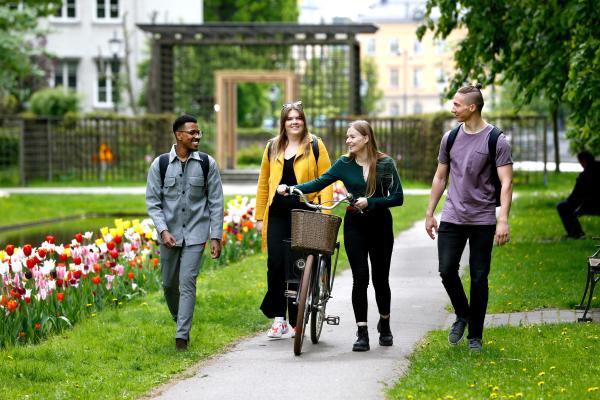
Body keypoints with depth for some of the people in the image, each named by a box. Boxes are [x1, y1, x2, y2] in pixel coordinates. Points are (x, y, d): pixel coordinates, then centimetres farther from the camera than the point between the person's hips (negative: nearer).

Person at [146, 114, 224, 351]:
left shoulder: (207, 164, 0)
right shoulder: (160, 164, -1)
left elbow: (216, 202, 2)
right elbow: (152, 202, 0)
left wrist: (216, 237, -3)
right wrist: (163, 231, -13)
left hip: (195, 234, -1)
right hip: (169, 234, 2)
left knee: (187, 283, -9)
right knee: (169, 284, 11)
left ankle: (182, 336, -5)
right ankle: (179, 320, 36)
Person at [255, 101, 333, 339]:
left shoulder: (315, 146, 3)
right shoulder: (272, 148, 13)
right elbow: (263, 184, 16)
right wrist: (259, 216, 12)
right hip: (277, 215, 3)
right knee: (275, 265, -2)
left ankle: (296, 321, 9)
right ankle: (279, 318, 7)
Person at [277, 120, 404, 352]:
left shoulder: (385, 164, -4)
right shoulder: (345, 164, 1)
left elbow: (397, 197, -7)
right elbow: (320, 182, -8)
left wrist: (370, 202, -19)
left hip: (380, 226, -1)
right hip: (355, 226, 1)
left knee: (380, 278, 7)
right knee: (360, 278, -7)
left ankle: (384, 324, 30)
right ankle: (362, 333, -4)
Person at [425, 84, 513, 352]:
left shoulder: (496, 141, -6)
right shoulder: (450, 138, 8)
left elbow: (506, 182, -10)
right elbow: (440, 177, 17)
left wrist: (503, 220, -19)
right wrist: (429, 213, 15)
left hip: (483, 219, -3)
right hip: (452, 218, 3)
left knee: (479, 278, 1)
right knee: (447, 271, -6)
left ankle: (475, 335, 12)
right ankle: (462, 315, 20)